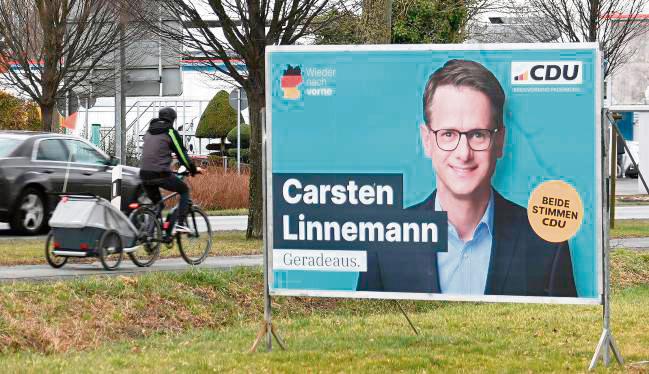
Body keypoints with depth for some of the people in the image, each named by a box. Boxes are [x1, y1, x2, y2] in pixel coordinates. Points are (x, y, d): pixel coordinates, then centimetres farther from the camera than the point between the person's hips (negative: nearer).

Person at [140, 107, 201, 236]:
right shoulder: (171, 133, 0)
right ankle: (180, 224, 2)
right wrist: (193, 169, 16)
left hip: (144, 174, 6)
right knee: (184, 190, 15)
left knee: (156, 204, 22)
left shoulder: (149, 132, 21)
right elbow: (182, 154, 2)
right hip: (161, 174, -6)